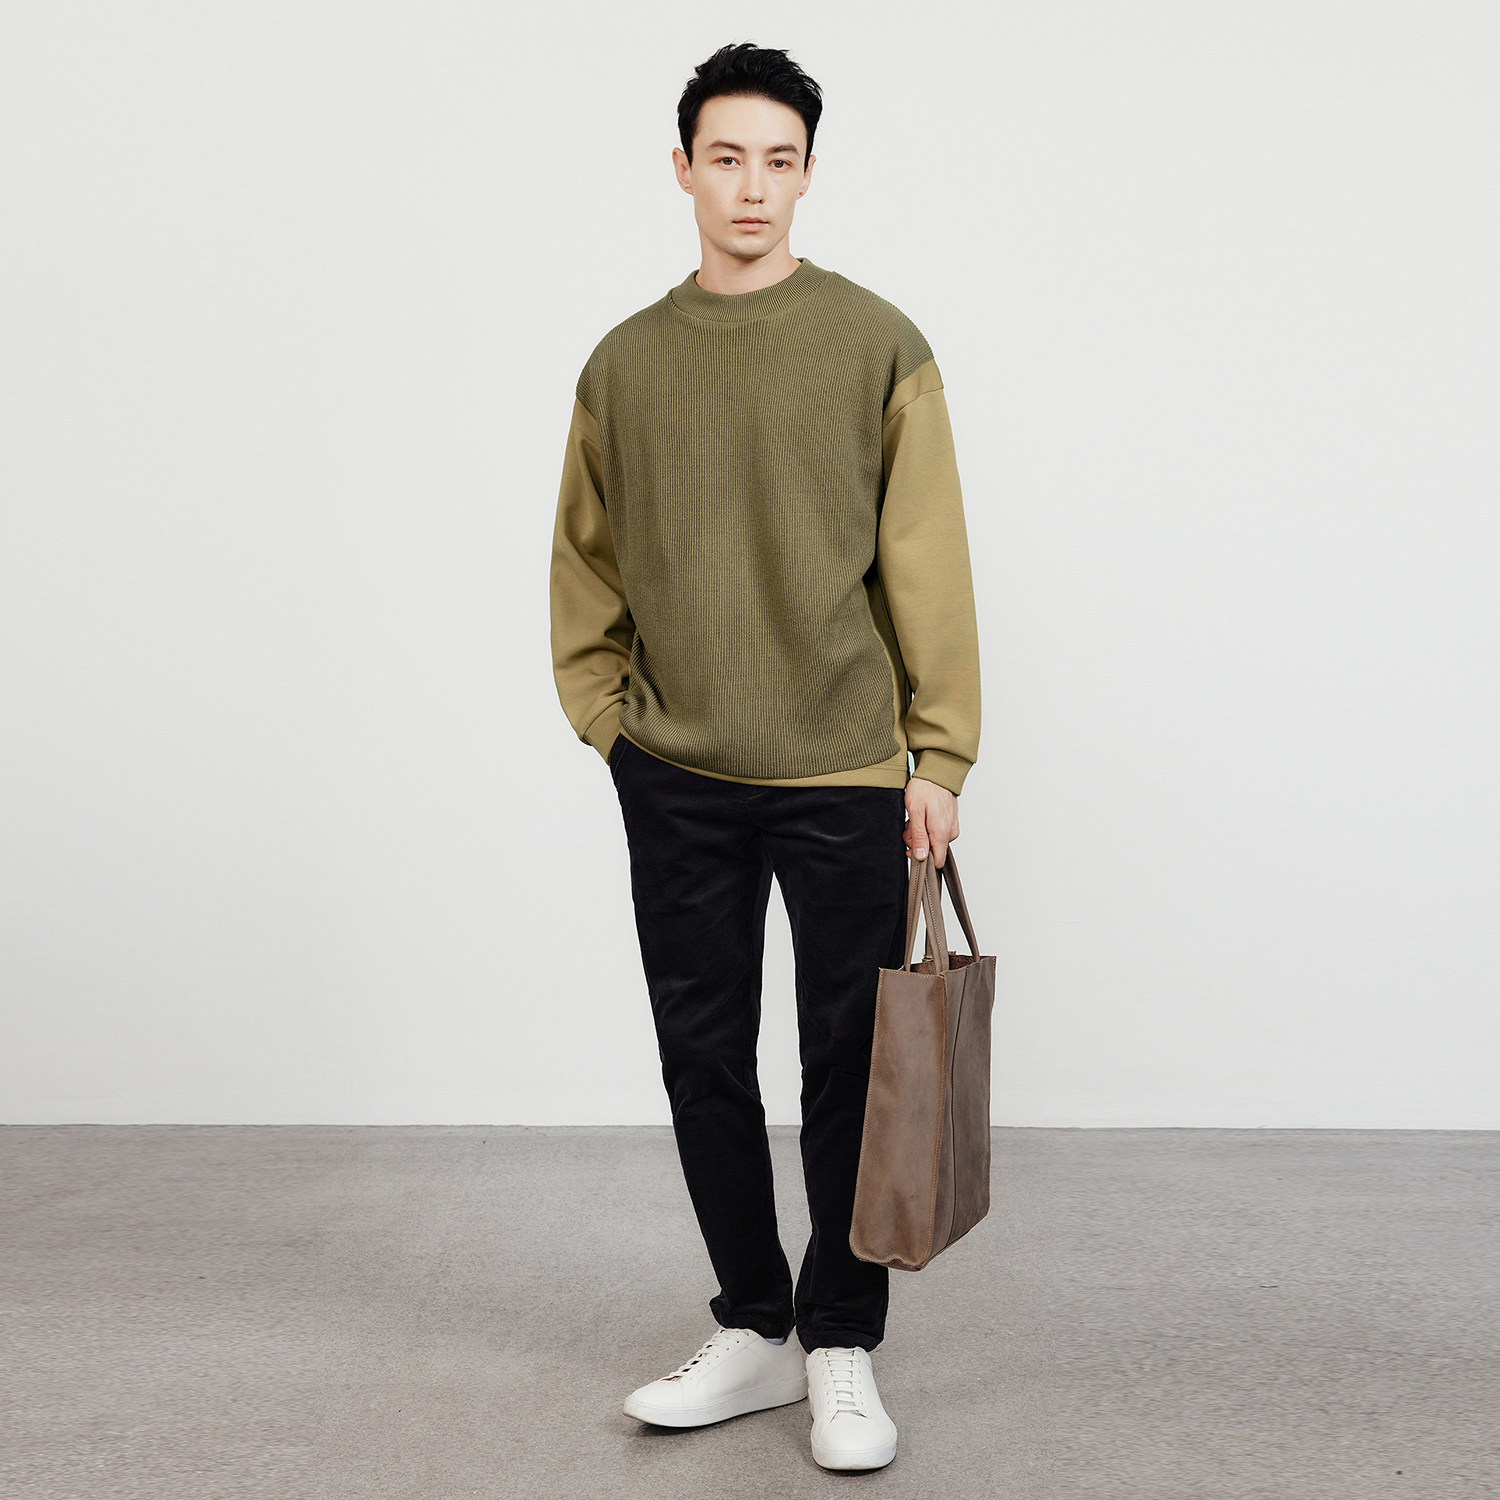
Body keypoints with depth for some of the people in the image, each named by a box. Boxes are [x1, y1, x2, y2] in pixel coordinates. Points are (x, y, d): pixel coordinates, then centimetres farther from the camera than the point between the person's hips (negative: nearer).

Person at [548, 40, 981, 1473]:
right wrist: (605, 716, 6)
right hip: (674, 779, 3)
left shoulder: (878, 347, -2)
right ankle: (752, 1329, 26)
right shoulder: (624, 363, 8)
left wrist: (939, 758, -7)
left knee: (847, 1068, 4)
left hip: (843, 775, -3)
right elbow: (586, 565, 14)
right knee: (703, 1059, 10)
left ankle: (841, 1350, 20)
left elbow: (928, 566, -3)